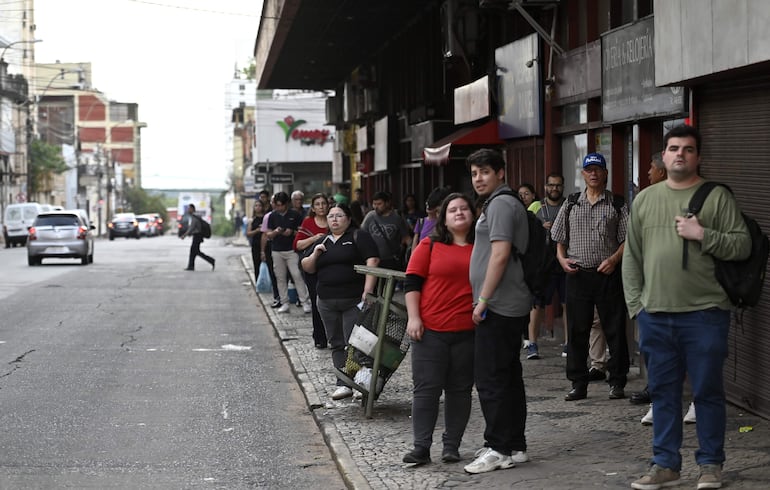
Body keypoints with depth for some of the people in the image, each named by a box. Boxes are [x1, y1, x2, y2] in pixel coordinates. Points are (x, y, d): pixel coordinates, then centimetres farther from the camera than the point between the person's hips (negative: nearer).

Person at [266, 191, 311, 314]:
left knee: (297, 276, -11)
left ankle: (305, 302, -10)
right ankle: (285, 303, 11)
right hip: (277, 251, 3)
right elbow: (268, 235, 9)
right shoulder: (273, 216, 8)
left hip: (292, 250, -3)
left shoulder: (294, 215, 0)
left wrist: (292, 232, -15)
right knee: (280, 278, 4)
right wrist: (276, 232, -12)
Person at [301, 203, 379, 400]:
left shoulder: (359, 237, -1)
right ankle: (343, 385, 11)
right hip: (327, 302, 6)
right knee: (337, 344, 7)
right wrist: (315, 254, -3)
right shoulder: (322, 242, 18)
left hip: (354, 300, -6)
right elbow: (307, 267, 18)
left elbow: (372, 262, -11)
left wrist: (368, 290, -21)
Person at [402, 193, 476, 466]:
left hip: (468, 332, 2)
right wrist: (413, 317, -6)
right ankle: (421, 447, 2)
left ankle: (451, 446, 15)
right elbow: (412, 282, 2)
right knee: (426, 388, -1)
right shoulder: (430, 246, 3)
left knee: (460, 390, 7)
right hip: (430, 330, -2)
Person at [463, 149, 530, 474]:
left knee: (490, 379, -7)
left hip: (498, 307, -11)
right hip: (510, 307, 11)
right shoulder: (502, 203, 20)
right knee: (508, 377, 12)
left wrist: (483, 300, -18)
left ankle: (499, 448, -3)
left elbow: (500, 254, -20)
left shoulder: (501, 203, -12)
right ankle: (515, 447, 17)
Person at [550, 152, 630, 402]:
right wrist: (562, 258, 0)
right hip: (578, 275, 2)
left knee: (614, 330, 0)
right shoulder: (571, 205, 12)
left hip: (608, 275, -2)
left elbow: (628, 240, 0)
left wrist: (614, 259, -14)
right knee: (577, 331, 4)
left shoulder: (617, 205, 4)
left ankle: (617, 382, 9)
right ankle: (578, 384, 10)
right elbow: (560, 239, 17)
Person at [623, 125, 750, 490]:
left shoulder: (717, 197, 1)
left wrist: (702, 235, -15)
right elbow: (632, 257, 14)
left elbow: (742, 246, -3)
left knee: (708, 391, 2)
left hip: (704, 313, -4)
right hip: (655, 316, 4)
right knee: (663, 392, 10)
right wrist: (635, 304, 7)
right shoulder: (645, 199, 12)